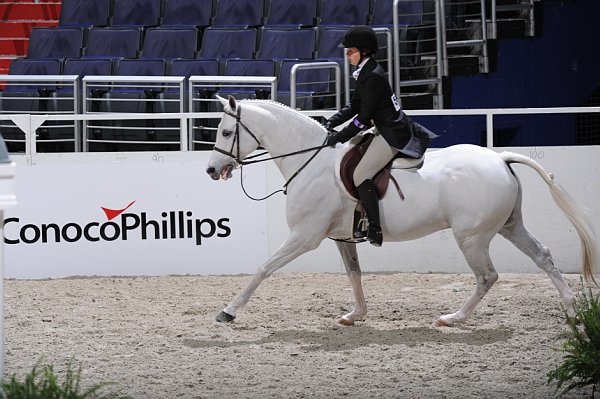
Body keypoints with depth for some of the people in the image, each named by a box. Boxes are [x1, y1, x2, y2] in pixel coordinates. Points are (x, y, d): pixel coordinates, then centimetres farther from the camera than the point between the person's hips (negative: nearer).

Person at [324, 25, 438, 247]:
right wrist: (332, 123, 3)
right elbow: (354, 107, 16)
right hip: (387, 130, 11)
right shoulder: (365, 73, 12)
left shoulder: (373, 77, -19)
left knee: (360, 175, -15)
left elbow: (364, 118, -20)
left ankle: (374, 230, -19)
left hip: (393, 135, -11)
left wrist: (339, 137, -16)